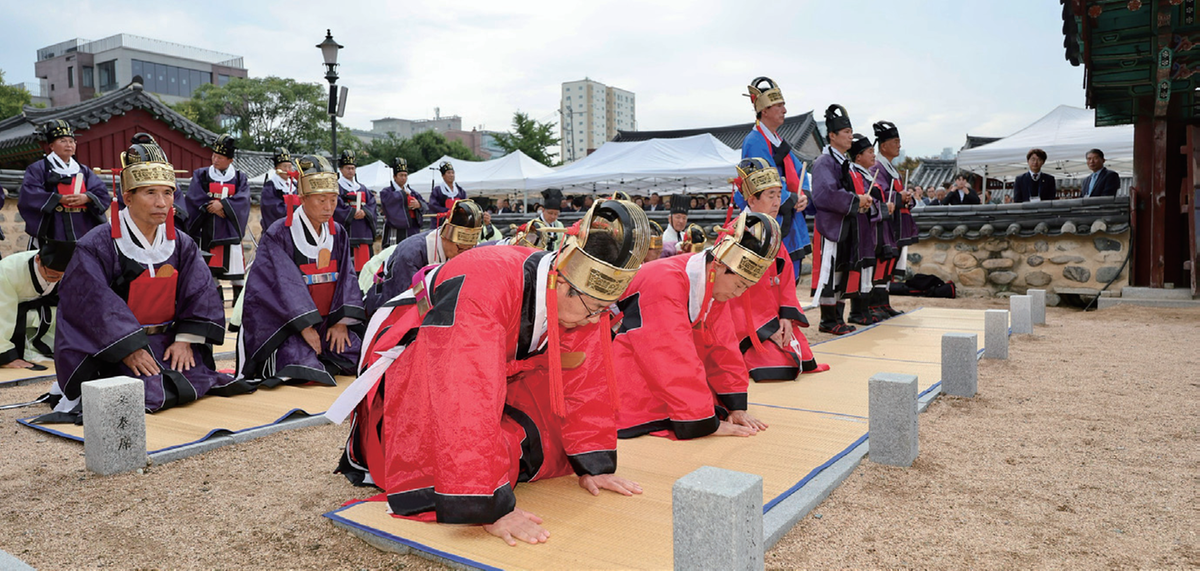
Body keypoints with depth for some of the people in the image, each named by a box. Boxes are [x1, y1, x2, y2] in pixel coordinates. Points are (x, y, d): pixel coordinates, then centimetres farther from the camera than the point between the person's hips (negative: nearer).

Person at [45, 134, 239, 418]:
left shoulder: (182, 245, 6)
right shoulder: (98, 245, -10)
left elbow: (201, 294, 2)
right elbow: (94, 304, -16)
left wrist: (185, 339, -11)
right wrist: (129, 349, -22)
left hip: (168, 342, 4)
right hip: (113, 349, -4)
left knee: (197, 383, -18)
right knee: (150, 394, -25)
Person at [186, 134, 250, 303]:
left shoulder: (240, 178, 7)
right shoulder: (201, 175, 9)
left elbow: (243, 200, -9)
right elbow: (194, 197, -4)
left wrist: (223, 204, -19)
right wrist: (213, 208, -12)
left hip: (230, 230, -1)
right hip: (206, 230, 1)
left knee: (235, 265, -4)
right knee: (209, 264, 2)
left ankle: (239, 296, 3)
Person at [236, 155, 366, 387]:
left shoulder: (338, 235, 10)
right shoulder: (278, 235, -6)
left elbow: (346, 278, 3)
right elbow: (285, 283, -15)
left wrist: (341, 321, -11)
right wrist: (305, 326, -22)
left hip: (327, 323, 5)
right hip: (286, 325, -5)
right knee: (301, 369, -28)